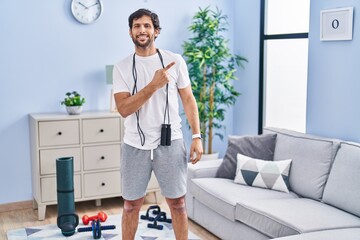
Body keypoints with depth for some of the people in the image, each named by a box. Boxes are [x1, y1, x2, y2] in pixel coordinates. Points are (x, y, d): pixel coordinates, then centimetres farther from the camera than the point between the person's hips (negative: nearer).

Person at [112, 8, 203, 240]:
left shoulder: (175, 60, 0)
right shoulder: (122, 67, 0)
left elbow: (188, 99, 4)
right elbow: (124, 109, -12)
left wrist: (197, 136, -4)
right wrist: (154, 84, -21)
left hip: (170, 143, 0)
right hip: (135, 146, 1)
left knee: (177, 203, 9)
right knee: (132, 204, 12)